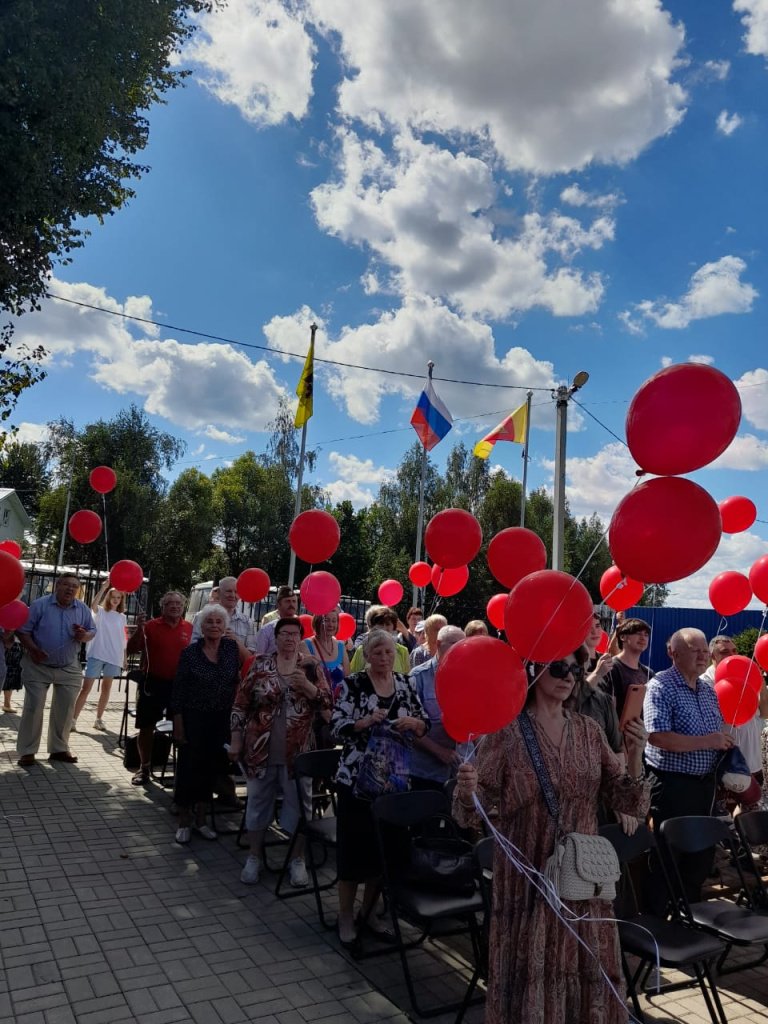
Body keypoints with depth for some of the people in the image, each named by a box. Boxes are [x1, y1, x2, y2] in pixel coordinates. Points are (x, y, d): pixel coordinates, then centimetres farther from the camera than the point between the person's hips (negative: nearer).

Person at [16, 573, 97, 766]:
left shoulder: (83, 609, 0)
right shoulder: (39, 605, -10)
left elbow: (92, 632, 7)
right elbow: (23, 630, -8)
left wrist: (84, 636, -16)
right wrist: (33, 649, -22)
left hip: (69, 669, 3)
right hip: (38, 666, -3)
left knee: (65, 709, 6)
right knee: (33, 708, -2)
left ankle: (59, 749, 19)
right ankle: (27, 751, 8)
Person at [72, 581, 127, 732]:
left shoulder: (122, 617, 11)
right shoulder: (100, 612, 1)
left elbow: (123, 640, 13)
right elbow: (93, 605, -24)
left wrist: (124, 659, 9)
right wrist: (103, 588, -34)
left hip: (113, 657, 4)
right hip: (96, 654, -4)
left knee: (106, 688, 10)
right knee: (86, 687, -6)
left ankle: (99, 719, 19)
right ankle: (73, 719, -4)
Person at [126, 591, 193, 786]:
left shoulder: (190, 629, 2)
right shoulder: (151, 626, -4)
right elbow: (131, 650, -7)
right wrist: (139, 629, -21)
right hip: (153, 682, -1)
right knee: (146, 726, 8)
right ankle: (145, 768, 23)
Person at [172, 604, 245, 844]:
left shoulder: (232, 647, 0)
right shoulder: (189, 652, -8)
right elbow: (178, 692, -6)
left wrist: (239, 644, -7)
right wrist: (178, 725, -8)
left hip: (222, 719, 3)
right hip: (194, 718, -3)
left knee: (211, 767, 12)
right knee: (188, 768, 4)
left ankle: (200, 819, 28)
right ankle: (184, 821, 21)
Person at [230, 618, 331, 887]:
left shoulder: (311, 667, 0)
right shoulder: (259, 664, 0)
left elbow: (328, 703, -4)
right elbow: (241, 704, 2)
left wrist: (307, 685, -21)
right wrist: (236, 741, 0)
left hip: (297, 751, 0)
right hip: (261, 749, 0)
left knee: (298, 804, 9)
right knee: (258, 802, 12)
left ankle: (297, 860, 25)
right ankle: (254, 857, 29)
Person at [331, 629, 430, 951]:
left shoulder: (405, 683, 5)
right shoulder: (353, 683, -8)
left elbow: (425, 723, 7)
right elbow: (337, 725, -13)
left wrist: (412, 722, -15)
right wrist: (366, 721, -29)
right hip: (357, 777, -4)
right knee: (353, 846, 3)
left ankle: (368, 912, 31)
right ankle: (345, 918, 21)